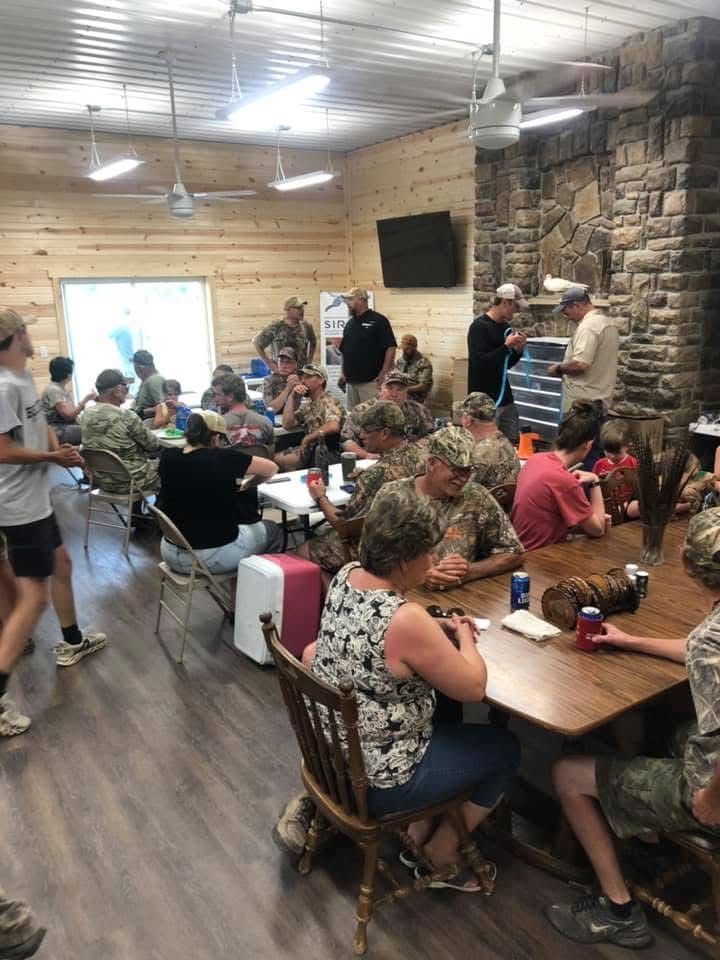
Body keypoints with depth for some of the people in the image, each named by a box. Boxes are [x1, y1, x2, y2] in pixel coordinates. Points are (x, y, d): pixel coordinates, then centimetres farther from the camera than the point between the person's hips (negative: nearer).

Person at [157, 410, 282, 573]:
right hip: (216, 555, -5)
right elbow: (271, 469, -6)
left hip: (173, 555, 5)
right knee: (272, 529, 21)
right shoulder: (223, 458, -19)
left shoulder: (167, 457, -6)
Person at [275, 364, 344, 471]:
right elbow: (287, 425, 4)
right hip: (310, 449, 8)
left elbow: (333, 426, -33)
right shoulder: (307, 405, 14)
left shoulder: (328, 402, -13)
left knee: (279, 460, -11)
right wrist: (292, 397, -2)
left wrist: (307, 439, -20)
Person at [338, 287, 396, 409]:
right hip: (351, 382, 7)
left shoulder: (378, 320, -6)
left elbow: (391, 347, -11)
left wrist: (383, 373, -15)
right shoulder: (349, 324, 16)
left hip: (371, 381, -7)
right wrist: (343, 373, 14)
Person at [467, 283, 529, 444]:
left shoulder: (506, 327, 12)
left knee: (513, 442, 9)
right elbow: (479, 363, -22)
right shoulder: (479, 326, -12)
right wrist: (506, 346, -20)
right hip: (485, 400, -8)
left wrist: (518, 349, 1)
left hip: (505, 397, 8)